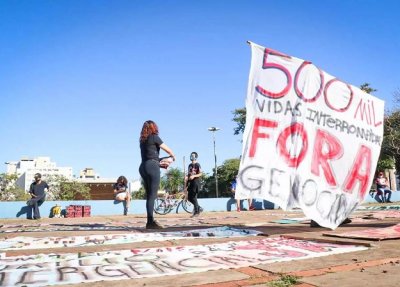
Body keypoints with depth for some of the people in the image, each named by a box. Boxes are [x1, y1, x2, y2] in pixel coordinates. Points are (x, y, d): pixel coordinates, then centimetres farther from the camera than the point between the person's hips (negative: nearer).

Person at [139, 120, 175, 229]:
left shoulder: (143, 140, 18)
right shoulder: (154, 137, -2)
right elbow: (168, 149, 2)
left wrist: (159, 161, 29)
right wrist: (173, 156, 21)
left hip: (143, 167, 7)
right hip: (152, 166, -7)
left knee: (149, 195, 9)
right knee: (152, 195, -8)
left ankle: (150, 221, 10)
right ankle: (150, 222, -12)